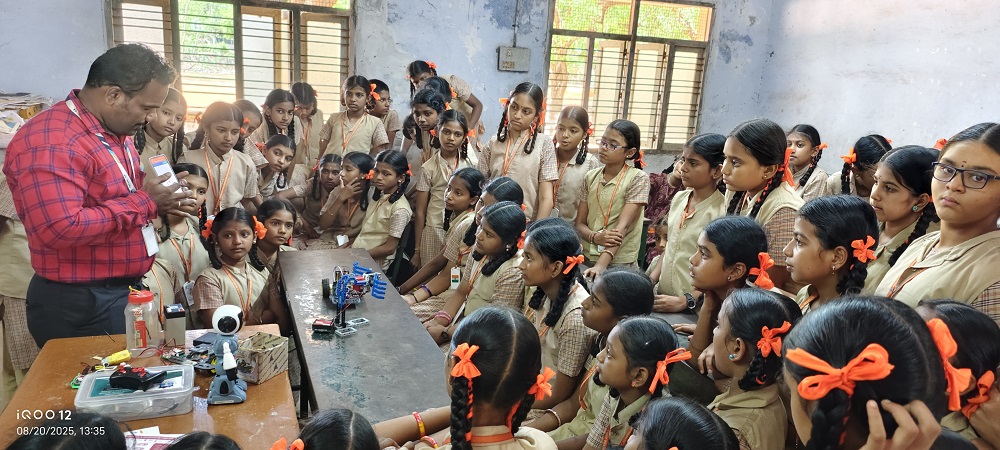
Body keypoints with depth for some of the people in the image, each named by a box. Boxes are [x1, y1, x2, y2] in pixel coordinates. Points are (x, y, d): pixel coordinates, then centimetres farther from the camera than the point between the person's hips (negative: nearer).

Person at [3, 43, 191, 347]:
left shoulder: (114, 130, 10)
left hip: (125, 291, 9)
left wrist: (158, 201, 1)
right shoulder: (50, 142, -22)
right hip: (78, 304, -9)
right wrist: (143, 203, -23)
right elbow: (59, 229, -32)